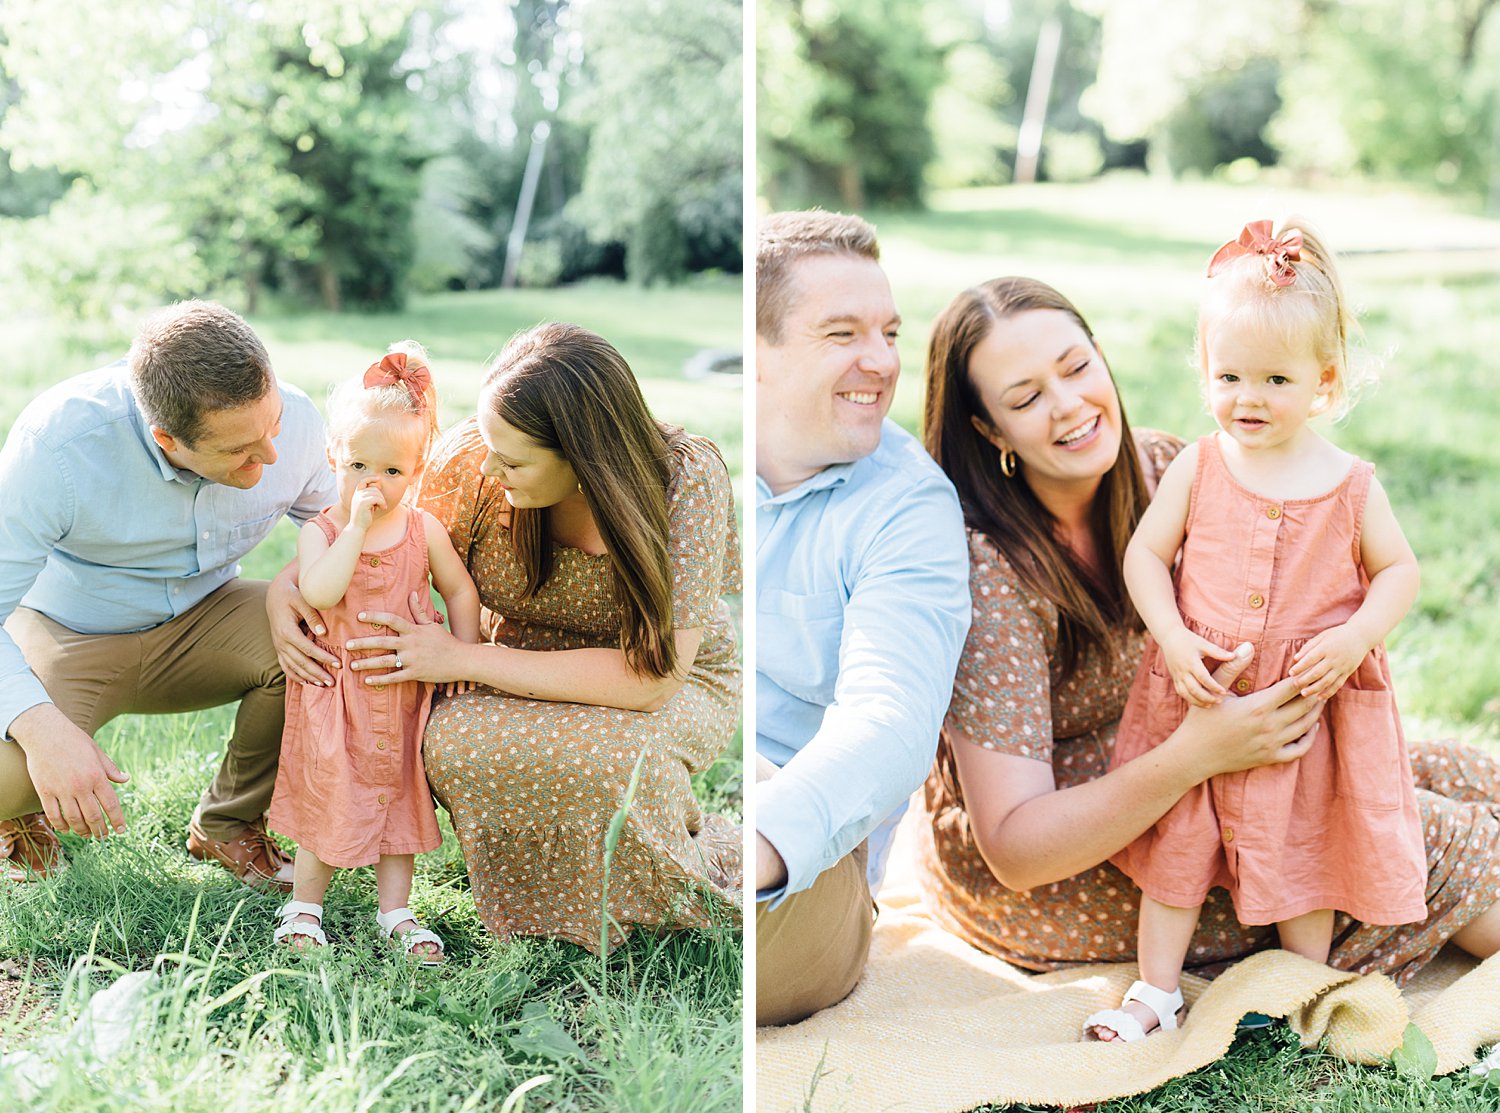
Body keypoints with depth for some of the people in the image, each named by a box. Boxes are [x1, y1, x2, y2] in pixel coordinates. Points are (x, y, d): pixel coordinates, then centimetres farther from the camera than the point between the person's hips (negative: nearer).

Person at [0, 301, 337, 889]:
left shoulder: (294, 418, -20)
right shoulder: (56, 443, -32)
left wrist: (289, 583, -23)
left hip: (202, 620, 3)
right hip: (69, 635, -3)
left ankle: (227, 824, 1)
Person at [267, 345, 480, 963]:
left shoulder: (424, 530, -4)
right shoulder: (320, 531, -11)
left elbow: (460, 592, 7)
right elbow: (319, 593, -29)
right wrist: (356, 527, -29)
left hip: (401, 690, 2)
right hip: (334, 693, -2)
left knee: (399, 795, 11)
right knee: (328, 797, 5)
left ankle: (396, 912, 22)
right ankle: (305, 905, 22)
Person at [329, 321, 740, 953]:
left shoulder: (687, 481, -29)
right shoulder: (472, 460, -21)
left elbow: (648, 679, -33)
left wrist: (463, 660, -31)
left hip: (676, 686, -3)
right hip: (525, 674, 3)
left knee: (607, 759, -38)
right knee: (453, 742, -31)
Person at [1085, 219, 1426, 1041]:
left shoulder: (1350, 484, -5)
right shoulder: (1196, 468, -5)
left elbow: (1399, 571, 2)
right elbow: (1145, 553, -3)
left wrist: (1355, 639, -15)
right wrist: (1174, 639, -16)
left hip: (1311, 702, 0)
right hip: (1199, 695, 1)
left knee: (1306, 845, 12)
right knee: (1175, 838, 7)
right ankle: (1156, 988, 22)